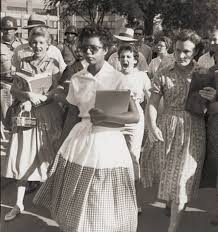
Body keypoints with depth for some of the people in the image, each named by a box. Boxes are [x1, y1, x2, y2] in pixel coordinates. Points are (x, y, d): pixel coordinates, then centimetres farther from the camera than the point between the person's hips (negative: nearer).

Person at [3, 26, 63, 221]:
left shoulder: (53, 64, 0)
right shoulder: (23, 63, 8)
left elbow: (57, 91, -7)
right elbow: (14, 89, 4)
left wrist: (37, 98, -20)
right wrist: (28, 94, -16)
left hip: (47, 114, -2)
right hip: (25, 115, 3)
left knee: (48, 157, 4)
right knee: (23, 156, 4)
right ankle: (19, 203, 14)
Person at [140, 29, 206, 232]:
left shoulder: (204, 75, -2)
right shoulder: (164, 74, -1)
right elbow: (152, 103, -7)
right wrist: (152, 126, -20)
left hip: (192, 130, -2)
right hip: (165, 127, 2)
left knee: (181, 179, 3)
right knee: (163, 170, 20)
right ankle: (168, 200, 52)